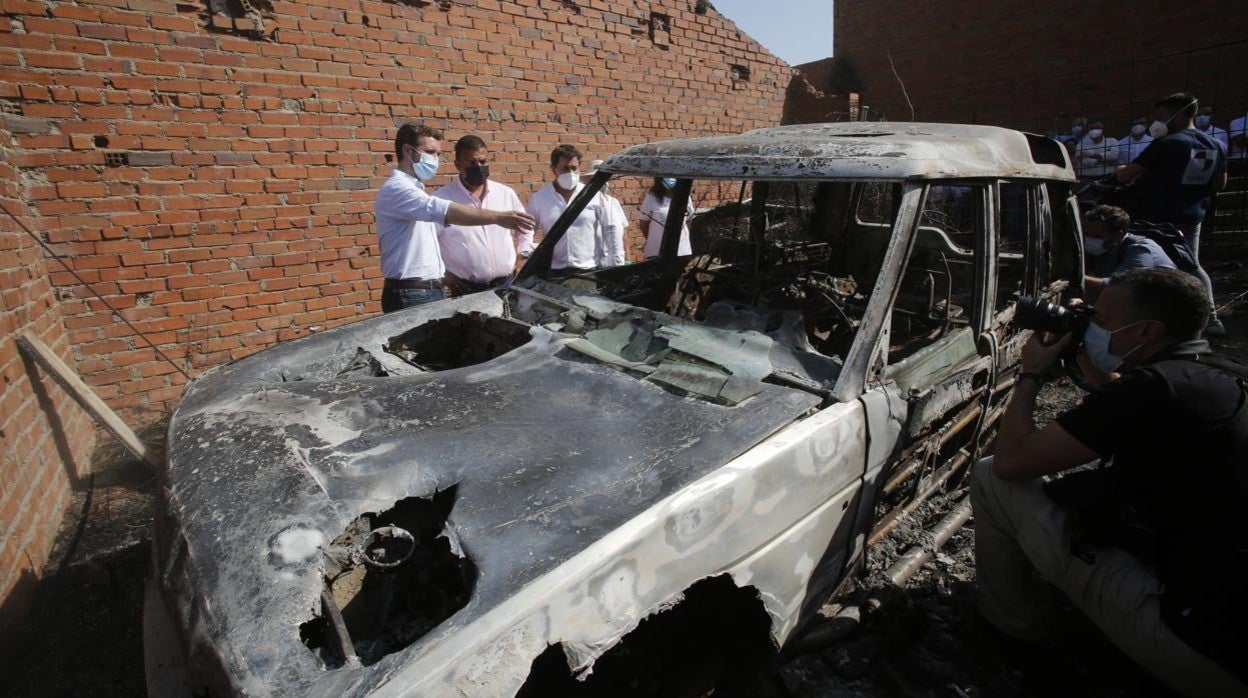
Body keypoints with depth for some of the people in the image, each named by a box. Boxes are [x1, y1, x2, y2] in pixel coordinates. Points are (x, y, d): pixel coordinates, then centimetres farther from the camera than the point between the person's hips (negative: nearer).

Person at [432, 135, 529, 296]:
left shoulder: (506, 193, 5)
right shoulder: (441, 199, -8)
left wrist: (515, 260, 11)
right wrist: (444, 275, -5)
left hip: (507, 284, 3)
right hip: (466, 291, -3)